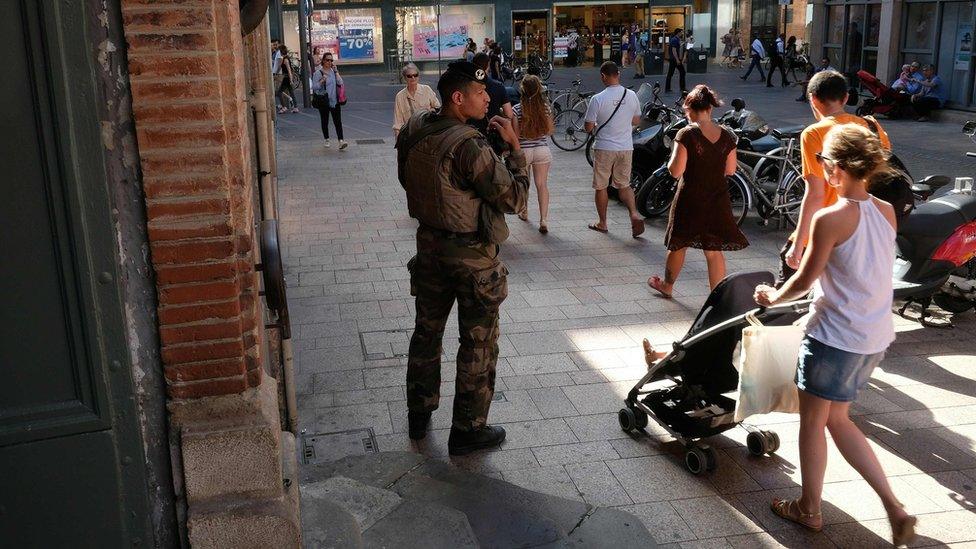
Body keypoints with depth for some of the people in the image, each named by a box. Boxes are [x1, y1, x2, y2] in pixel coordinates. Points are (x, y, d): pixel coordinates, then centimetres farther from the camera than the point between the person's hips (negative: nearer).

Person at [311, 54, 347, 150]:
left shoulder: (333, 71, 8)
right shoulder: (318, 72, -3)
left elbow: (340, 83, -5)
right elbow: (314, 87, -8)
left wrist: (336, 71, -8)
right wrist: (322, 80, -22)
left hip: (335, 101, 2)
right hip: (324, 101, -2)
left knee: (338, 121, -7)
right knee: (324, 122, 9)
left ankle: (341, 141, -14)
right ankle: (327, 140, 24)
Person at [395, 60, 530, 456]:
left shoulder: (413, 131, -2)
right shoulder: (469, 146, -26)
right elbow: (513, 199, -21)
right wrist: (514, 148, -12)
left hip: (429, 244, 7)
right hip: (472, 253, -7)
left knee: (427, 331, 20)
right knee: (478, 342, 7)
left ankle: (419, 415, 35)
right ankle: (467, 430, 18)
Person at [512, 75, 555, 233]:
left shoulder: (517, 109, -11)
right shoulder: (546, 107, -4)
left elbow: (515, 134, -10)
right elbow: (549, 131, 3)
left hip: (523, 150, -1)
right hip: (542, 150, 1)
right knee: (542, 185, 2)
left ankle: (524, 212, 35)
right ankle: (543, 220, -8)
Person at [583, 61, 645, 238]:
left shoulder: (597, 99, -15)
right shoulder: (632, 96, -1)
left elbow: (588, 127, -10)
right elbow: (636, 121, 12)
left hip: (604, 148, -4)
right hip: (626, 147, 4)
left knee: (600, 186, 11)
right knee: (624, 184, 16)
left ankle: (602, 223, 20)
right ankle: (635, 214, -3)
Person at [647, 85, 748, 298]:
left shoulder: (687, 134, -14)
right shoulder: (726, 136, 0)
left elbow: (676, 171, -16)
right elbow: (730, 170, 7)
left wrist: (672, 157, 3)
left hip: (690, 200, -3)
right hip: (718, 201, 4)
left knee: (678, 245, 16)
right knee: (714, 252, 10)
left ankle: (667, 286, 35)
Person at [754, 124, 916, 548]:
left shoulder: (830, 219, -21)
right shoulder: (886, 212, 1)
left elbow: (805, 281, -13)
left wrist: (773, 297, 6)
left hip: (835, 337, -7)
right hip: (876, 336, 7)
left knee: (812, 423, 13)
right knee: (838, 420, 22)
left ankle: (809, 509, 30)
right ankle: (895, 509, 19)